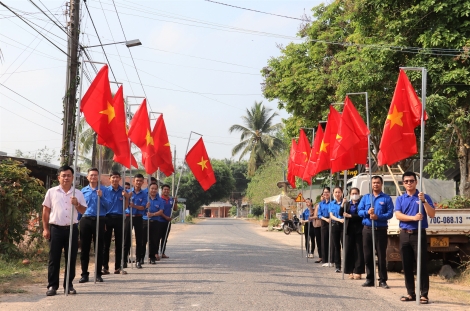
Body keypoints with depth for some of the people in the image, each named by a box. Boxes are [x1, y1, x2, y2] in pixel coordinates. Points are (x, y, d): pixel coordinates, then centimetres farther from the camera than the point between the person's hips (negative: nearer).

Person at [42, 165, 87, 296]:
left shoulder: (77, 193, 7)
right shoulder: (51, 192, 3)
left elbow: (83, 210, 10)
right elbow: (46, 211, 5)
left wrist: (77, 204, -11)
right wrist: (45, 229, -1)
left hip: (72, 229, 2)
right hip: (56, 229, -2)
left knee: (71, 258, 4)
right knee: (54, 258, 0)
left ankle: (69, 285, 14)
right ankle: (52, 286, 6)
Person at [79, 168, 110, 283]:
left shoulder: (103, 190, 3)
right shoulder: (83, 191, 10)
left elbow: (107, 206, -4)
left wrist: (101, 197, -19)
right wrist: (77, 221, 8)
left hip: (99, 220, -2)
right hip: (86, 220, 2)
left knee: (99, 248, 2)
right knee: (85, 248, 3)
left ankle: (98, 274, 10)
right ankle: (84, 274, 10)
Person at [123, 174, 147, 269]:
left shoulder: (144, 194, 3)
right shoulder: (128, 192, 3)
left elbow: (143, 207, -4)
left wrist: (134, 206, -21)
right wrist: (128, 197, -19)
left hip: (138, 217, 0)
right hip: (128, 217, 0)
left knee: (139, 240, 2)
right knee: (126, 239, 0)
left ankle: (138, 261, 8)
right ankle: (124, 260, 5)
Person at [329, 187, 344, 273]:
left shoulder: (344, 202, 0)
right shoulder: (331, 203, 10)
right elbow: (331, 216, 0)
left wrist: (343, 204, -22)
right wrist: (339, 220, -17)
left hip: (343, 225, -3)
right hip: (334, 225, 3)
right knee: (336, 246, 6)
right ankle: (337, 266, 11)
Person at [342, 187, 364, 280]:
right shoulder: (347, 204, 15)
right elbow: (342, 214, 6)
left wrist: (350, 216, -13)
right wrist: (343, 205, -8)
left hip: (359, 229, -4)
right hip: (349, 229, 4)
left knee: (359, 251, -3)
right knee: (349, 250, 2)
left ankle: (358, 272, -1)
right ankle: (351, 271, 8)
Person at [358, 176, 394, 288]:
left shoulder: (387, 198, 2)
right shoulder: (365, 197, 12)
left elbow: (390, 213, -8)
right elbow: (360, 211, 6)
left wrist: (378, 217, -21)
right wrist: (367, 212, -14)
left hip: (381, 230, -3)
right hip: (367, 229, 3)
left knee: (381, 256, -2)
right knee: (368, 255, 5)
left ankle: (382, 280, 3)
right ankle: (369, 279, 14)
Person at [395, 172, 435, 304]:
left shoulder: (424, 197, 3)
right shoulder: (400, 199, 10)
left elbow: (432, 214, -7)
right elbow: (398, 215, -4)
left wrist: (424, 201, -20)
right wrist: (413, 218, -18)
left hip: (419, 234, -3)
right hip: (404, 235, 3)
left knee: (422, 265, -5)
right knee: (407, 266, 6)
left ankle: (424, 294, -3)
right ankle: (411, 293, 15)